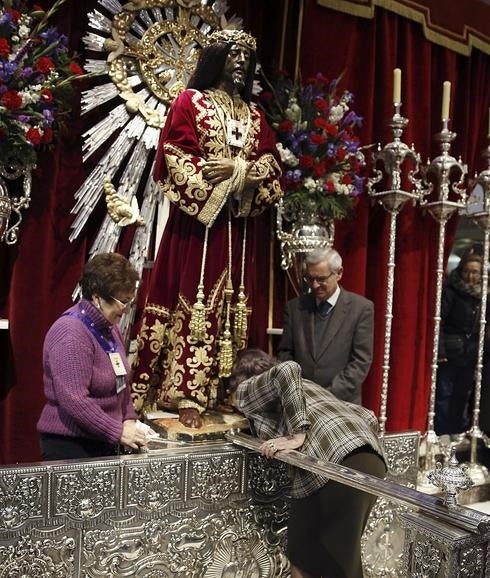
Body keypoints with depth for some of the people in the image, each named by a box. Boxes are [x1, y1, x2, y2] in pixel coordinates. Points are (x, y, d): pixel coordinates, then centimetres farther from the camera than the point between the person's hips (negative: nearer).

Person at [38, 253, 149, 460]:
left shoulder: (109, 329, 8)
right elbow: (74, 400, -26)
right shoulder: (71, 334, -20)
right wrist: (118, 432, -22)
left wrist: (129, 419, 5)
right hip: (69, 445, -8)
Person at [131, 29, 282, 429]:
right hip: (197, 217, -5)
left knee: (228, 304, 3)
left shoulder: (254, 115, 19)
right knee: (192, 301, -8)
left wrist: (238, 169, -9)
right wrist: (212, 180, -15)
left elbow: (272, 164, 9)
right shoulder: (190, 102, 5)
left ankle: (213, 391, 9)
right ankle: (185, 395, -5)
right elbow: (176, 157, -6)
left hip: (238, 224, 5)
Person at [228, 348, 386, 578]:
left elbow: (286, 370, -8)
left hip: (335, 464, -8)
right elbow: (367, 417, 26)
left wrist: (297, 436, -7)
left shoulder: (245, 390, 14)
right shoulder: (308, 386, 34)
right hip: (373, 460, 8)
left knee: (303, 556, 10)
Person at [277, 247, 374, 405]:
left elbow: (361, 361, -8)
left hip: (341, 401, -2)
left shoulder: (361, 308, -4)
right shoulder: (295, 306, 5)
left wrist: (330, 394, -15)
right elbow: (285, 352, 8)